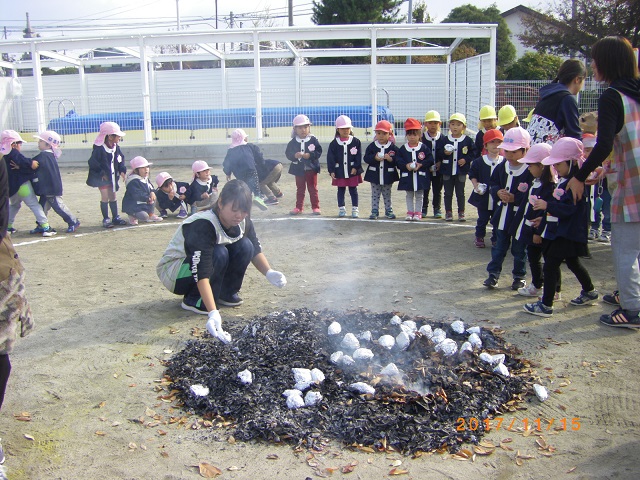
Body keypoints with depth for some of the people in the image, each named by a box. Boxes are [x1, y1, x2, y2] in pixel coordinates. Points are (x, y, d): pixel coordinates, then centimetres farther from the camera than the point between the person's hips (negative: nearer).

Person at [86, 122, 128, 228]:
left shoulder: (116, 147, 1)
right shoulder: (99, 149, -20)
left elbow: (121, 159, 12)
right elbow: (93, 163, -19)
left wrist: (122, 171, 0)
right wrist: (101, 173, -20)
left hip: (113, 177, 6)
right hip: (102, 178, -6)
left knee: (113, 196, 13)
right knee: (105, 197, -4)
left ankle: (115, 217, 22)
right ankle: (106, 219, 6)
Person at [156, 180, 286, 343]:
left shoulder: (242, 221, -14)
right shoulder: (202, 225, -35)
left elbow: (255, 249, -2)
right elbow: (202, 273, -42)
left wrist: (269, 273, -23)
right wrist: (213, 313, -51)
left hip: (202, 261, 6)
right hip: (173, 271, -6)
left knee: (245, 246, -17)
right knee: (219, 254, -34)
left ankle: (226, 293, -1)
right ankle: (194, 299, -12)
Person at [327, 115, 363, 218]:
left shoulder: (356, 142, -2)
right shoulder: (334, 143, -2)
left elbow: (358, 156, -2)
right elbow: (330, 158, -2)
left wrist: (356, 167, -10)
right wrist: (331, 171, -7)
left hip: (352, 171, 0)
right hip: (339, 171, 1)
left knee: (353, 190, 7)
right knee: (341, 190, 9)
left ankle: (354, 209, 14)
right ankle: (341, 209, 20)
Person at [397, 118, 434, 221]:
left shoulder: (424, 148, -2)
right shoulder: (403, 148, 2)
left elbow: (430, 160, -4)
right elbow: (398, 161, -2)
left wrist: (421, 164, -17)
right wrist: (406, 165, -18)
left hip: (421, 176, -1)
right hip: (407, 176, 1)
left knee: (419, 195, 8)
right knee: (409, 195, 11)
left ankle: (418, 212, 15)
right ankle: (410, 212, 19)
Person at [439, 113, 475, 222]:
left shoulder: (467, 140, -1)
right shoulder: (445, 140, 2)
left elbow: (473, 154, 3)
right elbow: (439, 154, 3)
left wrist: (466, 160, -11)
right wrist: (444, 153, -17)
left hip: (461, 171, -1)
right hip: (447, 171, 1)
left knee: (460, 193, 5)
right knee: (448, 193, 7)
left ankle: (461, 212, 15)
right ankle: (448, 212, 16)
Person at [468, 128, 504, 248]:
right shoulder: (479, 162, -4)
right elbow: (472, 175, 4)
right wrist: (476, 186, -10)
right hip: (483, 197, 0)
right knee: (482, 219, 12)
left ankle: (496, 239, 24)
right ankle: (479, 237, 29)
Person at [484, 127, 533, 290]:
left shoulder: (531, 171, -17)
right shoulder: (501, 167, 3)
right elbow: (492, 184, 13)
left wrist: (514, 198, -23)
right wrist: (498, 192, -7)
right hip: (502, 215, 5)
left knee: (519, 249, 10)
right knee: (499, 247, 13)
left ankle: (519, 277, 25)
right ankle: (493, 274, 21)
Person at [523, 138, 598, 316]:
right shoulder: (564, 181, 11)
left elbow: (568, 209, -28)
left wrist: (547, 205, -25)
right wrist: (545, 215, 17)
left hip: (567, 233, -11)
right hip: (560, 230, 11)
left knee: (550, 265, -9)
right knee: (572, 262, 25)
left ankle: (546, 305, -4)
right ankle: (590, 292, 43)